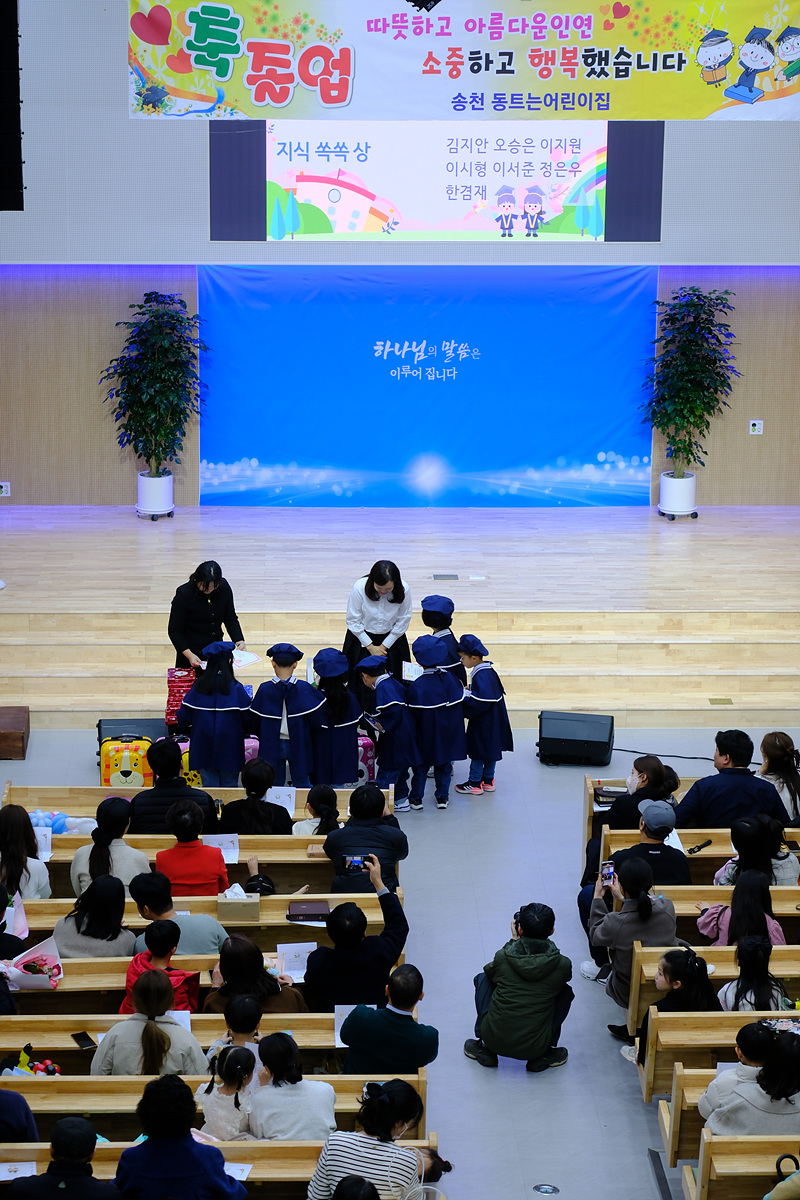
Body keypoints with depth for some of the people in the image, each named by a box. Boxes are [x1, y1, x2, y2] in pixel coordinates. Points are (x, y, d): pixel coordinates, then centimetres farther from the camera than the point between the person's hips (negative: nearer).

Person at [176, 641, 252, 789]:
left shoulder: (198, 686, -4)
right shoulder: (235, 688, -10)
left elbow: (185, 713, 2)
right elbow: (247, 717, -7)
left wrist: (184, 728, 24)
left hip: (204, 746, 2)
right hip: (229, 747, -2)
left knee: (209, 785, 10)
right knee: (229, 784, 8)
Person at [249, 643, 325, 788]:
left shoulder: (264, 689, -11)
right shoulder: (304, 688, -13)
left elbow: (254, 721, -4)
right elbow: (317, 719, -12)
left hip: (271, 746, 1)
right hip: (298, 744, -1)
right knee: (302, 783, 14)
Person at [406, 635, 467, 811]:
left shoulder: (417, 686, -23)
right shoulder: (450, 678, -9)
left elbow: (414, 715, -19)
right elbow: (460, 705, 1)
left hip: (426, 736, -4)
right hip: (448, 736, 4)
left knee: (421, 766, 12)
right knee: (444, 765, 18)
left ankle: (416, 798, 19)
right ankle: (442, 796, 22)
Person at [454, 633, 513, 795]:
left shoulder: (481, 676, -25)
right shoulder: (489, 671, 6)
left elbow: (479, 702, -30)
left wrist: (463, 703, -19)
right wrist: (468, 692, 9)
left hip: (483, 723, -10)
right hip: (493, 721, 10)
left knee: (478, 751, 2)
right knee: (490, 750, 17)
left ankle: (474, 783, 10)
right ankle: (488, 780, 28)